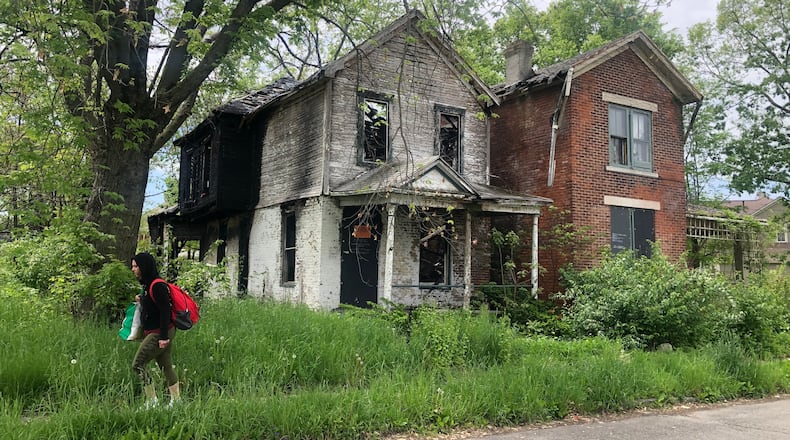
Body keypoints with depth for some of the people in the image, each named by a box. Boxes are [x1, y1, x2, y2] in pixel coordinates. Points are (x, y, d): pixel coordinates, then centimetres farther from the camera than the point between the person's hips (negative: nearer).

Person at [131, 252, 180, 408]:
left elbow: (165, 311, -21)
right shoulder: (147, 285, 14)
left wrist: (163, 337, -23)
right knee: (166, 367, 12)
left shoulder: (157, 286, -17)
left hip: (158, 334, -10)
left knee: (137, 364, -6)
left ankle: (151, 400, 0)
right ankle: (176, 400, 18)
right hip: (154, 333, 10)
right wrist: (141, 301, 8)